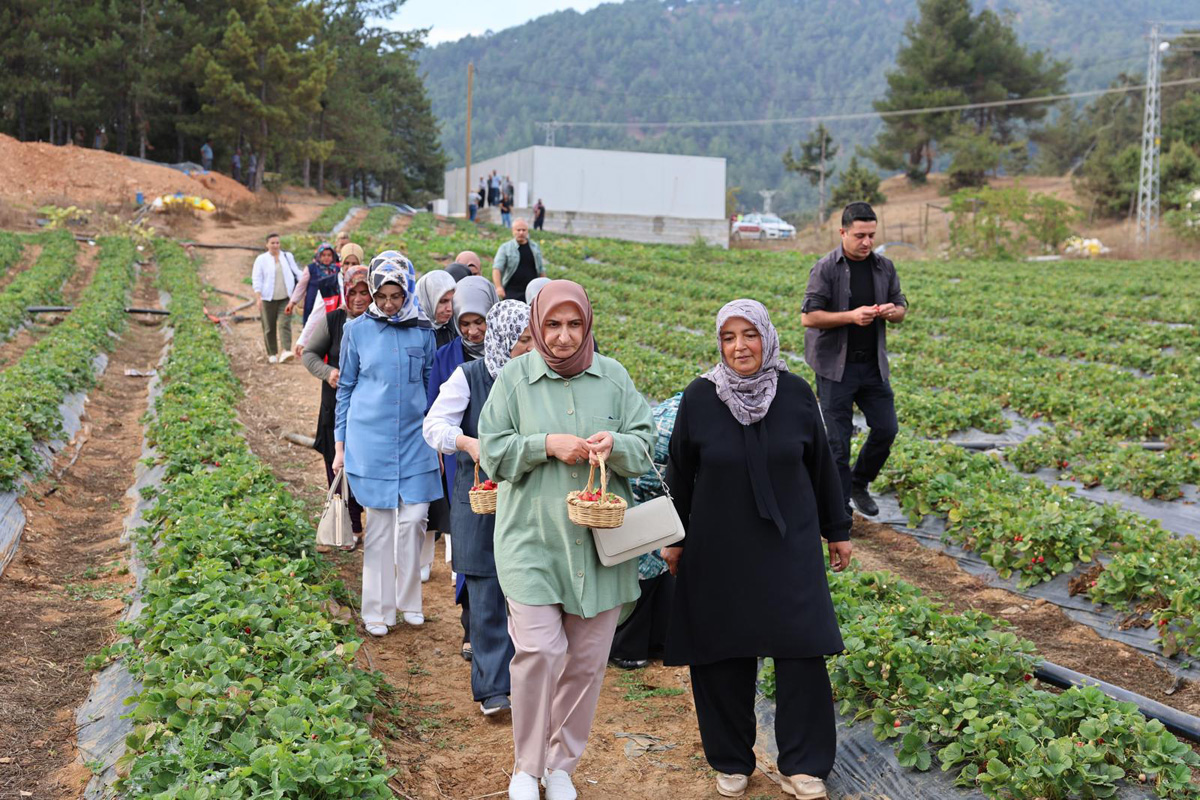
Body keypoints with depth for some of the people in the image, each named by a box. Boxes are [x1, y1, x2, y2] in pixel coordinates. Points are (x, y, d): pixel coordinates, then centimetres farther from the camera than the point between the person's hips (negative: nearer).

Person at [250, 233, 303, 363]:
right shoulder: (261, 259, 2)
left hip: (285, 298, 0)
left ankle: (285, 351, -25)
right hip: (268, 299, 0)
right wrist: (258, 297, -10)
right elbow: (256, 279, -1)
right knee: (269, 328, 5)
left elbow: (297, 272, 14)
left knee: (284, 324, -15)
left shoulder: (288, 256, 9)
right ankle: (272, 354, 16)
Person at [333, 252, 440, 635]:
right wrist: (340, 445, 6)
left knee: (413, 519, 0)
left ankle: (409, 601, 18)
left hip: (414, 438, 1)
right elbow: (345, 388, 7)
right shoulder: (357, 330, 1)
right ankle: (378, 610, 15)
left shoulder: (422, 331, 4)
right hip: (370, 437, -1)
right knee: (379, 523, 3)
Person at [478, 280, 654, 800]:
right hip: (532, 538, -2)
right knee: (539, 651, -10)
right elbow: (494, 452, -1)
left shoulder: (613, 377, 5)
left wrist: (615, 444, -16)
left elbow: (644, 443, 5)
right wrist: (547, 445, -14)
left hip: (599, 541, 3)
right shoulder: (514, 379, 1)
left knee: (588, 659, 8)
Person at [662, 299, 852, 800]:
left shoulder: (795, 393, -3)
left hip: (789, 546, 1)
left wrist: (837, 531, 11)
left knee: (802, 652, -2)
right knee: (724, 656, 7)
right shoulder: (699, 398, -5)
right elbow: (680, 475, 3)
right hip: (718, 551, 0)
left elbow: (820, 466, 6)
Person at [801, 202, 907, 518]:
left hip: (873, 364, 5)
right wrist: (851, 316, -24)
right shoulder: (826, 269, -9)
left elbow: (901, 309, 15)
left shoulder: (884, 267, 7)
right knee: (838, 439, -1)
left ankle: (859, 483, 29)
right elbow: (808, 316, -13)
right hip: (836, 366, -5)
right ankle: (839, 507, 11)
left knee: (886, 428, 5)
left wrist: (892, 311, -10)